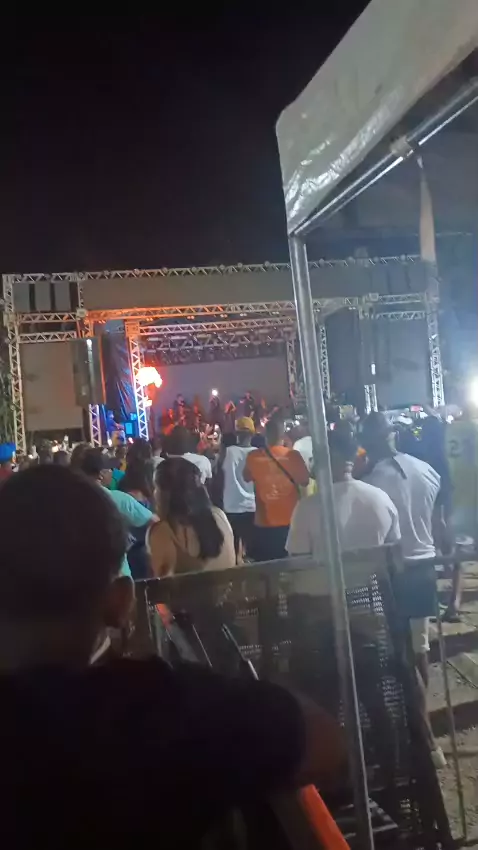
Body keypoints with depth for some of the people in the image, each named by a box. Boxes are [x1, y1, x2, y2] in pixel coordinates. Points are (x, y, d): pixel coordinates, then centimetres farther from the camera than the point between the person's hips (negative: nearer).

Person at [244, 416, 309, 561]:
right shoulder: (293, 455, -10)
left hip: (264, 523, 1)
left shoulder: (253, 457, -7)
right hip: (289, 521, 0)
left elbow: (247, 478, 12)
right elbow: (305, 481, 1)